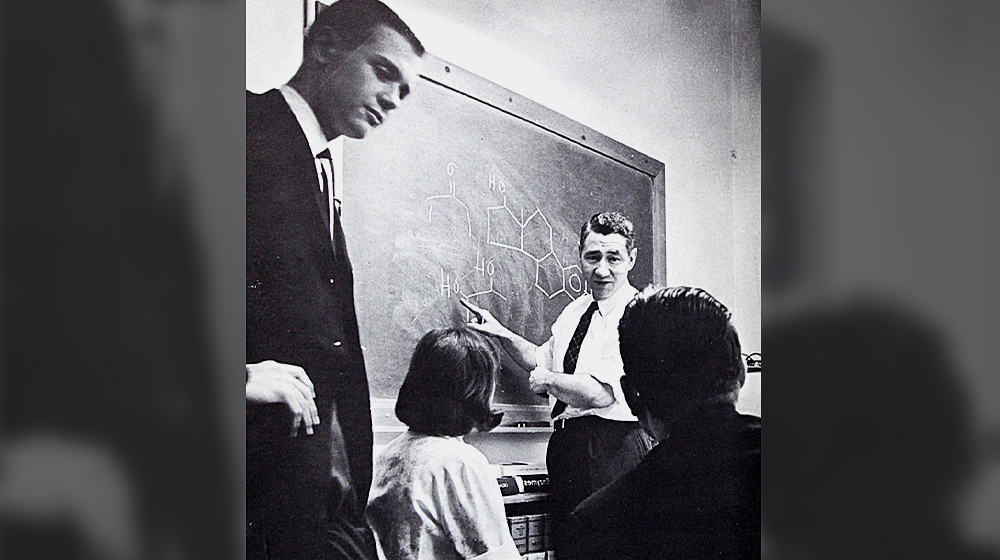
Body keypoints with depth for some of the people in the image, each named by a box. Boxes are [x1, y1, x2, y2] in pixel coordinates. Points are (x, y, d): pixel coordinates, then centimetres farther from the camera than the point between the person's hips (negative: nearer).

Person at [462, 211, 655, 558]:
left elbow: (600, 393, -24)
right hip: (566, 445, 8)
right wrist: (501, 333, 13)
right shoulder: (575, 310, 13)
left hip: (612, 449, -8)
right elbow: (543, 360, 27)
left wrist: (547, 380, -7)